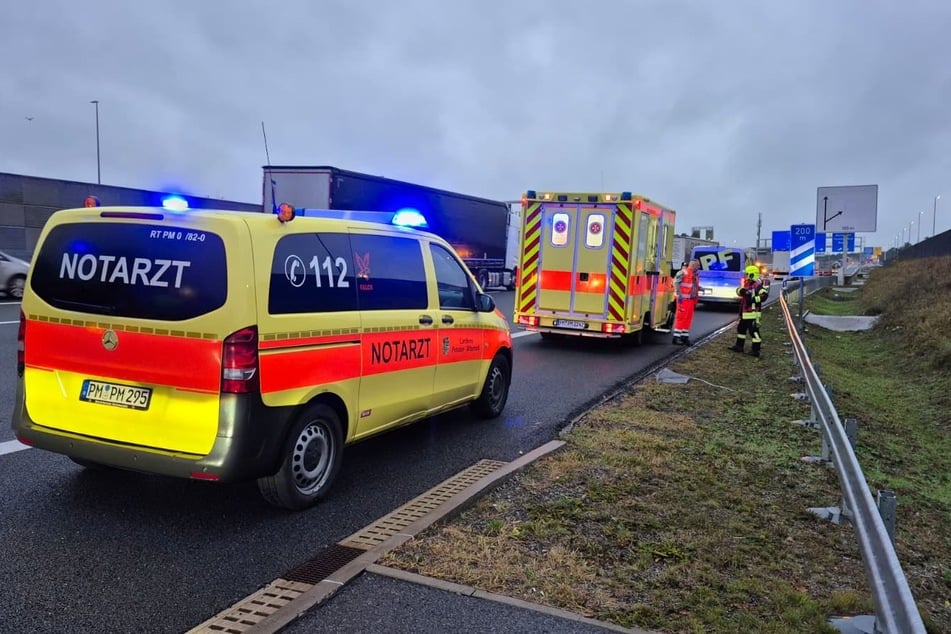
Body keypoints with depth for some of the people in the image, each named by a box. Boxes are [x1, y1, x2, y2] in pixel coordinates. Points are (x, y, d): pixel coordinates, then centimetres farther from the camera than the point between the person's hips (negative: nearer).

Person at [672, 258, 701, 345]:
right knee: (681, 317, -6)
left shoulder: (696, 275, 15)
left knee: (688, 318, 10)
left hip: (691, 299, 8)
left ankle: (685, 336, 18)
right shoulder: (683, 272, -11)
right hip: (683, 299, -8)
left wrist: (700, 288, 6)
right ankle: (676, 337, -1)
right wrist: (679, 294, -21)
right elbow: (676, 282, -16)